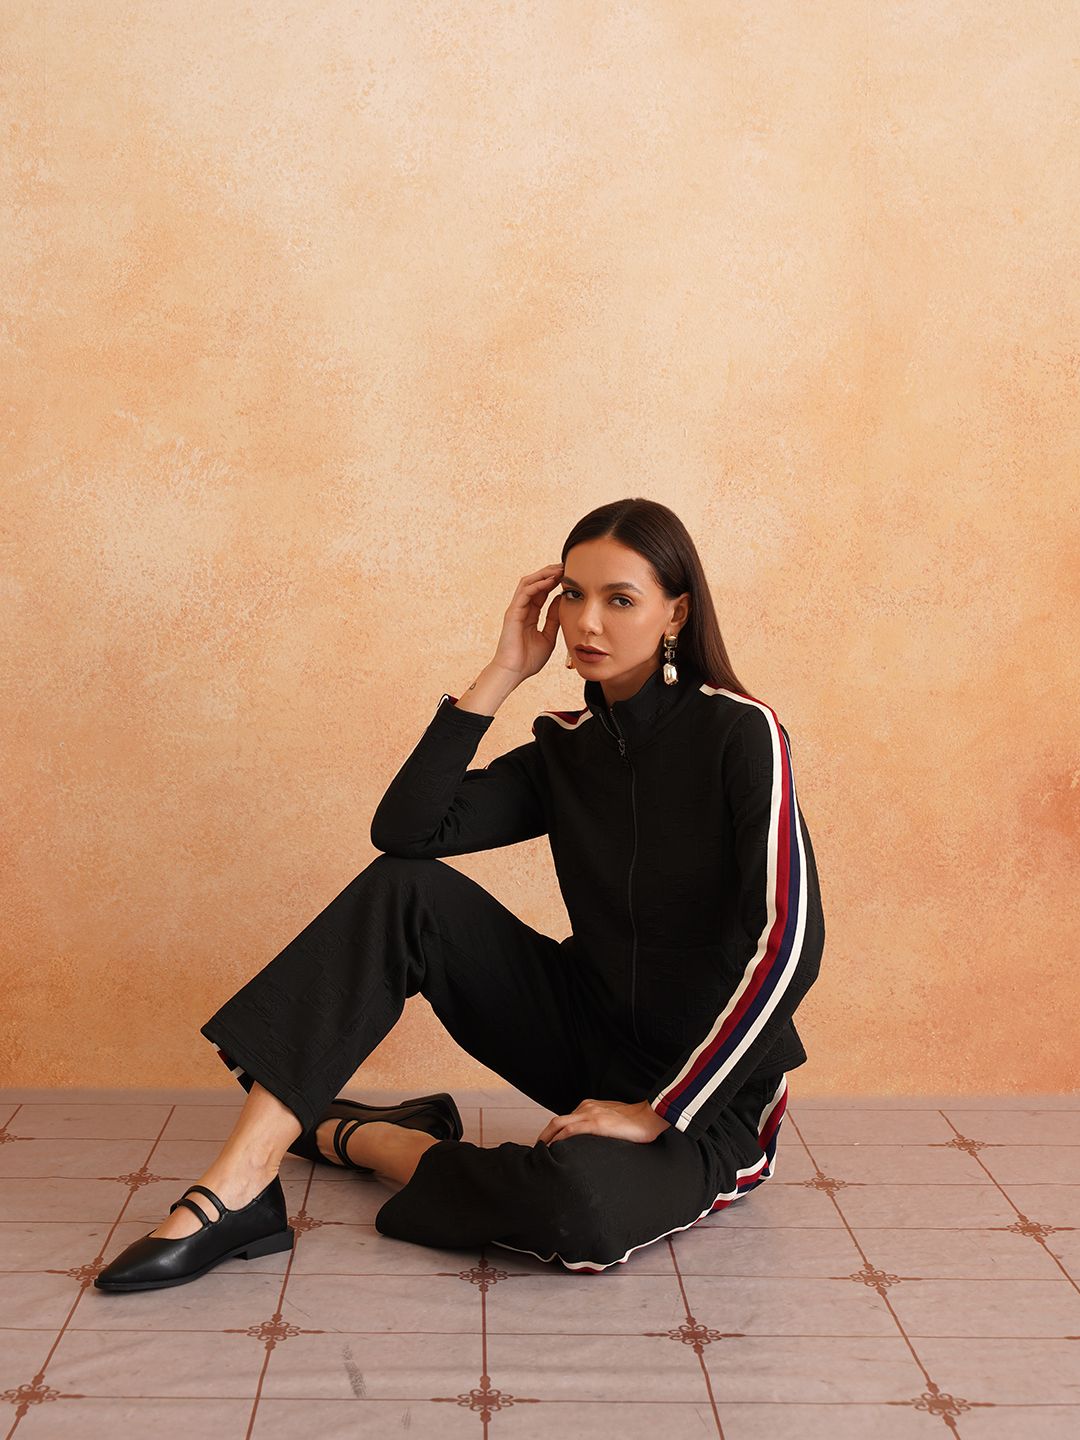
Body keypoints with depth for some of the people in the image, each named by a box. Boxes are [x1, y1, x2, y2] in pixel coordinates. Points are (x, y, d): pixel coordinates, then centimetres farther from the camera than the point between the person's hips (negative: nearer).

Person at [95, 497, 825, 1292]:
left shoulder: (741, 733, -14)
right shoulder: (568, 748, 2)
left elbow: (788, 944, -22)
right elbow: (405, 829, -11)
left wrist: (659, 1112, -21)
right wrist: (504, 672, -12)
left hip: (705, 1083, -5)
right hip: (592, 1037, 5)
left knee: (580, 1205, -38)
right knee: (405, 890, -15)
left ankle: (346, 1136, -10)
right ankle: (240, 1185, -18)